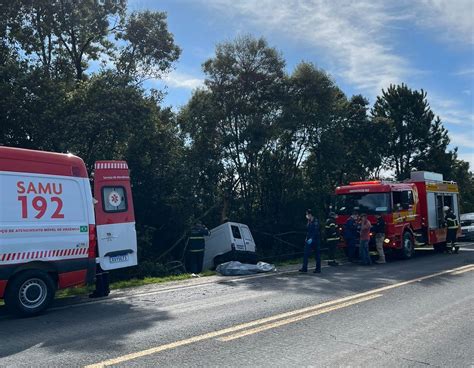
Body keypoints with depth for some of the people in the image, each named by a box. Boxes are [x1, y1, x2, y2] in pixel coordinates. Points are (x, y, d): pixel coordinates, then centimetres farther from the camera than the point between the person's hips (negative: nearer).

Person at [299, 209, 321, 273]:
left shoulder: (315, 222, -13)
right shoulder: (309, 221, 11)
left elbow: (316, 232, -18)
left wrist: (311, 239, -24)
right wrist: (307, 238, 14)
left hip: (315, 240, -8)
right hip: (309, 240, 8)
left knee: (317, 255, 0)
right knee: (306, 254, 4)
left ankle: (318, 269, 6)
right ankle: (304, 268, 7)